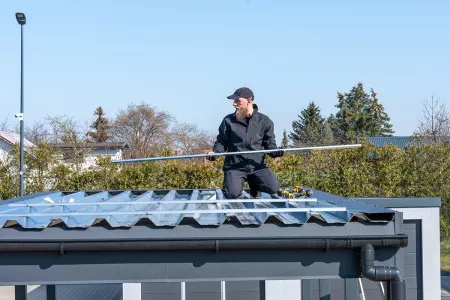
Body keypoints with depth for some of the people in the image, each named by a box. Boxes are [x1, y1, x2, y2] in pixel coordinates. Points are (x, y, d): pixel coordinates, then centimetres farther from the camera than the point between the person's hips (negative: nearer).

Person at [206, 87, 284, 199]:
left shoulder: (264, 121, 4)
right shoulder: (228, 120, 4)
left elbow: (269, 143, 10)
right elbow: (221, 141, 11)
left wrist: (275, 152, -12)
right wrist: (215, 152, -10)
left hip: (257, 165, 1)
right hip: (235, 166, -1)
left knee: (273, 187, -20)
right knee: (232, 194, -25)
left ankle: (254, 183, 16)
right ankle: (238, 182, 15)